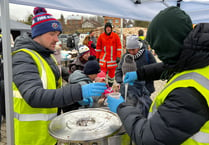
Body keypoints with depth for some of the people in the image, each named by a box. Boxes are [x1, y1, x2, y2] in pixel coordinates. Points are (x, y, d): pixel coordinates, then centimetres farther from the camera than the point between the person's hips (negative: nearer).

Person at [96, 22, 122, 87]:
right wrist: (97, 57, 9)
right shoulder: (101, 36, 3)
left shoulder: (115, 36, 0)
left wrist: (118, 57, -7)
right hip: (104, 58, 0)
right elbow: (98, 47, 9)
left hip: (113, 58, 0)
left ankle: (110, 85, 22)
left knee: (112, 73, 8)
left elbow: (119, 47, 0)